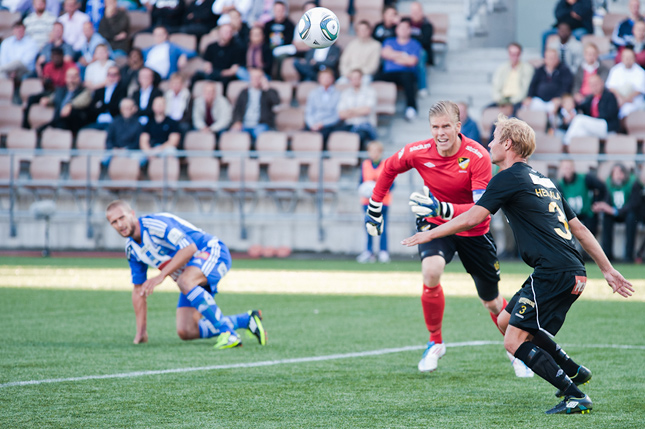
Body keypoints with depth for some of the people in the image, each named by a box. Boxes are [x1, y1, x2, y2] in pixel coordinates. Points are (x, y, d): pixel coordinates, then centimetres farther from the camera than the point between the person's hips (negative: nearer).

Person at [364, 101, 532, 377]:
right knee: (431, 272, -31)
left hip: (473, 230, -1)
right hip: (435, 224, 1)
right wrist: (374, 208, 10)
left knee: (491, 301, 9)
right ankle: (435, 342, -9)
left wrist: (443, 208, -46)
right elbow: (389, 169, 5)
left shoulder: (478, 157, -26)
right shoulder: (418, 152, -17)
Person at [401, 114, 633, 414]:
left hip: (553, 273, -9)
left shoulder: (508, 178, -4)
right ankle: (574, 372, 24)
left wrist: (430, 233, 3)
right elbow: (579, 229, 23)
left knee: (515, 342, -7)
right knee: (506, 321, 22)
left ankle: (576, 398, -11)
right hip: (572, 272, 9)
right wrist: (608, 270, 24)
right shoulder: (543, 181, 22)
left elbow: (472, 218, -10)